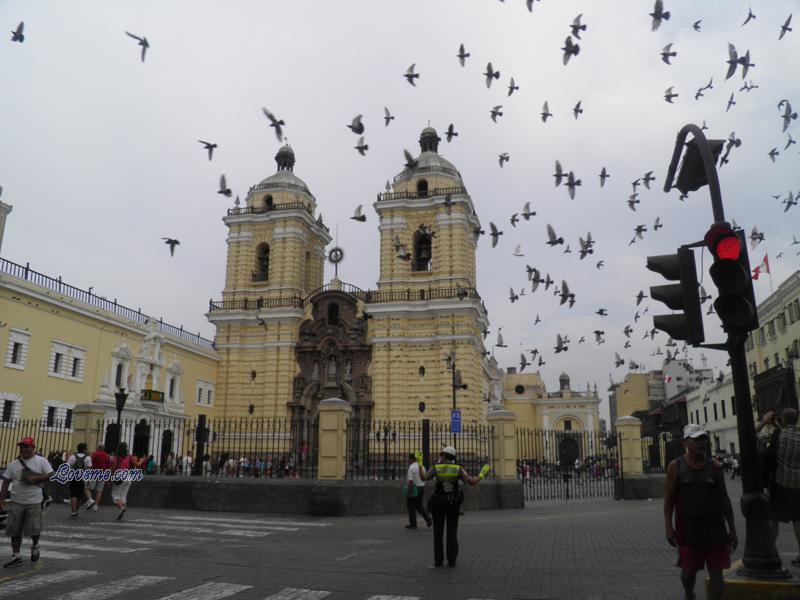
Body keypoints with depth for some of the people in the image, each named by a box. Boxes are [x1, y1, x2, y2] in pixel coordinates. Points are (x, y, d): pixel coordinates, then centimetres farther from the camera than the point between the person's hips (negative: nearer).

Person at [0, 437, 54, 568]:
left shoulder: (41, 461, -2)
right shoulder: (13, 464, 6)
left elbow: (51, 475, -5)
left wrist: (36, 478, -17)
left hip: (34, 501, -3)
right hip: (16, 502, 3)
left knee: (34, 529, -6)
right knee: (14, 530, 6)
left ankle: (35, 546, 25)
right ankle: (16, 557, 18)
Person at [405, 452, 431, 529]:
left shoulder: (411, 467, -16)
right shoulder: (422, 467, 10)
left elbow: (410, 481, -21)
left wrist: (409, 492, -18)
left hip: (414, 489, -7)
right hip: (422, 487, 8)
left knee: (411, 507, 5)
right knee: (420, 505, 17)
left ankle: (413, 524, 11)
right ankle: (428, 519, 2)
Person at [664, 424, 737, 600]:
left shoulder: (714, 466, 3)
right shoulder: (675, 466, -2)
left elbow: (724, 498, 8)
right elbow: (669, 498, -1)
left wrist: (732, 529, 7)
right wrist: (668, 527, -7)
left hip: (714, 528, 1)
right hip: (688, 529, -1)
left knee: (716, 572, 2)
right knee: (689, 570, 8)